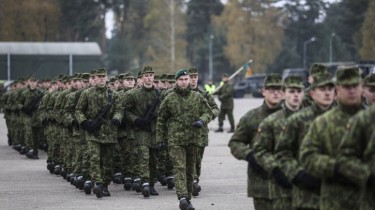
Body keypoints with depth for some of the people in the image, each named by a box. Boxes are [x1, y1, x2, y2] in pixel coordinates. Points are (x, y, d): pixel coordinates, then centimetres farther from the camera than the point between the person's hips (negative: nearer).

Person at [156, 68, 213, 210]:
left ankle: (188, 199, 20)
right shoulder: (169, 99, 3)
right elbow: (161, 120, 11)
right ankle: (182, 197, -26)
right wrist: (160, 138, 9)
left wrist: (202, 120, -12)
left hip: (193, 139, 3)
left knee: (190, 170, 10)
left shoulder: (197, 97, 7)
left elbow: (208, 112, 11)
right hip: (175, 140, -3)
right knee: (179, 168, -15)